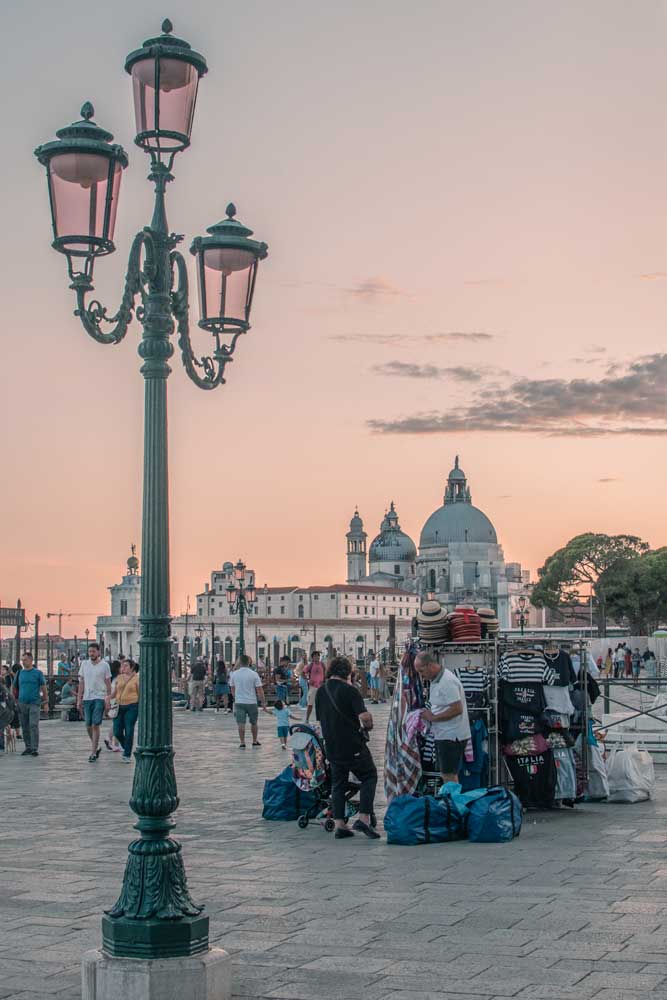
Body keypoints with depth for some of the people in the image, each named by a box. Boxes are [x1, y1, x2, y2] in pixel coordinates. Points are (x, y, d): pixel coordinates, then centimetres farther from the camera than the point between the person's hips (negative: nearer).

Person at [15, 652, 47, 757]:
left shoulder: (38, 673, 0)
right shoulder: (20, 673, 10)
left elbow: (43, 687, 3)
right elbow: (16, 687, 16)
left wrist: (45, 701, 4)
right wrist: (16, 700, 11)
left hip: (34, 703, -4)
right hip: (22, 703, 4)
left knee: (34, 726, -10)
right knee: (25, 727, 7)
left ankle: (35, 749, -8)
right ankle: (28, 747, 17)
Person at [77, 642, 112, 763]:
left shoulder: (104, 665, -1)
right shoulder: (84, 664, 8)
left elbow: (108, 684, 1)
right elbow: (81, 683, 11)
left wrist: (108, 699, -6)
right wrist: (79, 699, 7)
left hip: (99, 698, -4)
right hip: (87, 698, 4)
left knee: (96, 726, -8)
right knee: (88, 726, 8)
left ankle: (93, 753, -5)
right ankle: (96, 747, 28)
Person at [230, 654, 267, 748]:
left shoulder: (234, 674, 0)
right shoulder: (254, 674, -7)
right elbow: (260, 690, -7)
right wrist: (263, 703, -1)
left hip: (239, 702, 1)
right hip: (251, 702, -1)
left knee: (241, 724, 1)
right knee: (254, 723, 15)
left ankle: (242, 743, -2)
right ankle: (255, 741, 24)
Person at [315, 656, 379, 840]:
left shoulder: (320, 691, 7)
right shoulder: (349, 690, -13)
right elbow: (364, 716, -21)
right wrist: (368, 726, 0)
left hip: (331, 746, 6)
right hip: (353, 745, -6)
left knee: (338, 783, 13)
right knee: (369, 776, 8)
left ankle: (339, 825, 11)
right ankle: (363, 818, -4)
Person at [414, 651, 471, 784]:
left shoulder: (447, 682, -19)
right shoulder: (435, 680, 13)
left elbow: (457, 709, -24)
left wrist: (433, 717, -16)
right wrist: (429, 714, 6)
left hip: (451, 736, -10)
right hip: (443, 735, 10)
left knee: (449, 776, -7)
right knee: (446, 775, 14)